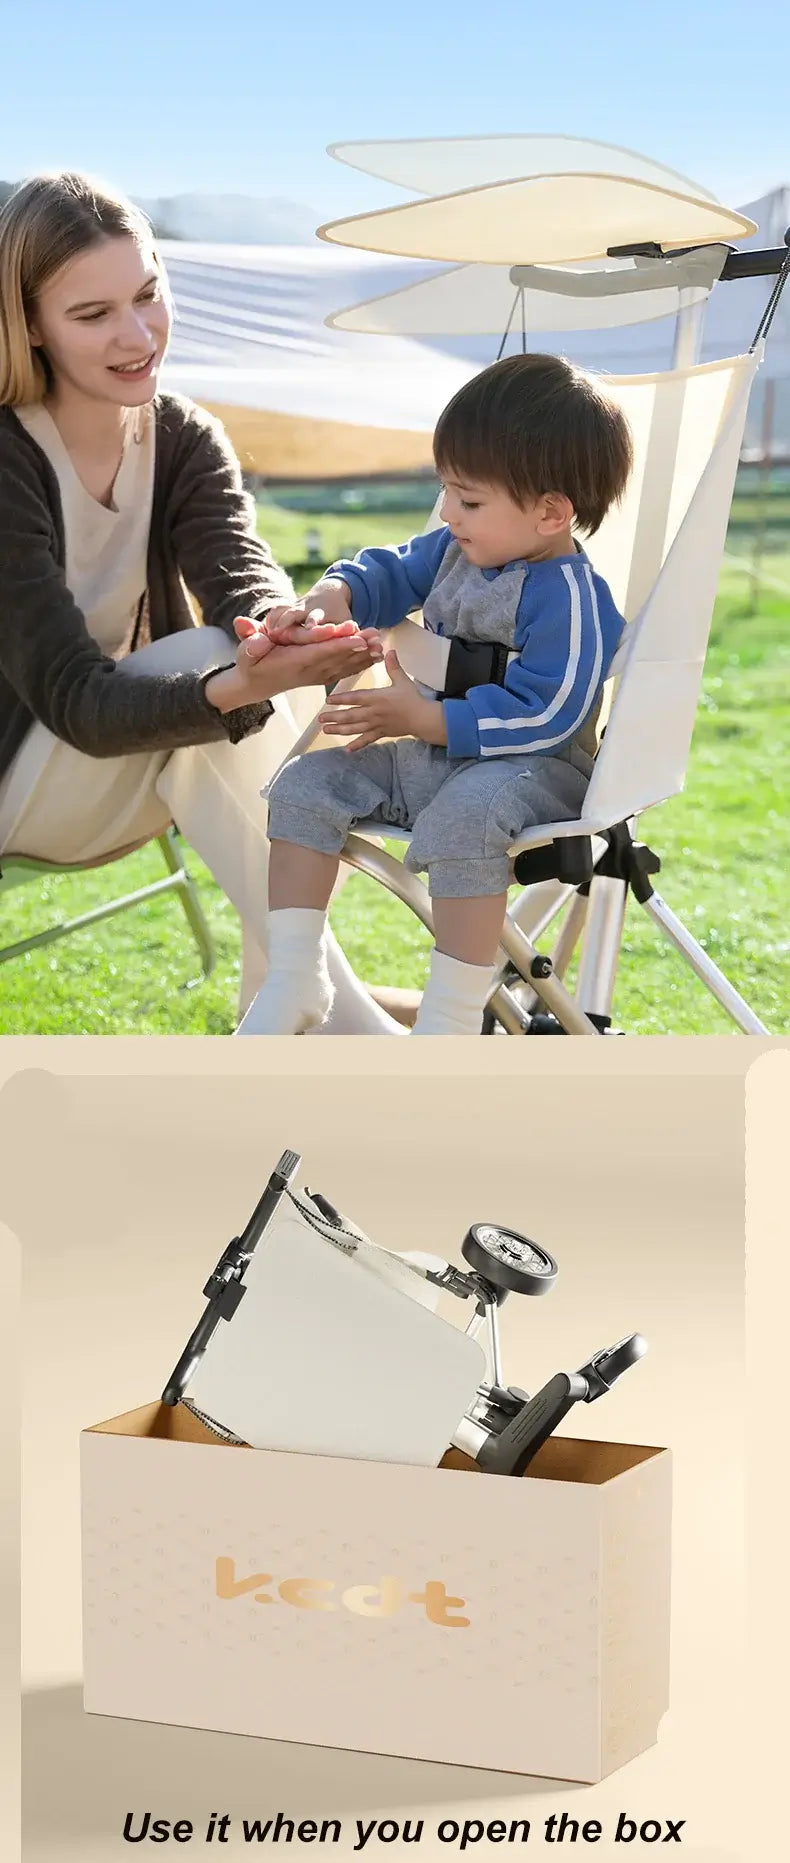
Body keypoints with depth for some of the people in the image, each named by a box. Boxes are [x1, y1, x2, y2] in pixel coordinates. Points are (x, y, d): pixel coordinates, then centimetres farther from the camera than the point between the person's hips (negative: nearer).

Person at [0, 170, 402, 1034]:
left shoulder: (184, 438, -4)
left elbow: (245, 580, -24)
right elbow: (74, 700, -31)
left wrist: (283, 634, -49)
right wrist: (237, 683, -50)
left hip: (121, 774, 6)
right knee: (207, 658, -32)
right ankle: (339, 1022, -29)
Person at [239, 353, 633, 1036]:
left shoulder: (568, 599, -22)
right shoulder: (454, 551, 5)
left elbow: (541, 717, -27)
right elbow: (388, 573, 19)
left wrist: (420, 718, -27)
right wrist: (331, 598, -5)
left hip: (537, 770, -9)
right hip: (434, 752, 9)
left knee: (463, 814, -41)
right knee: (306, 785, 0)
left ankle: (450, 1019, -31)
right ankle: (294, 981, 2)